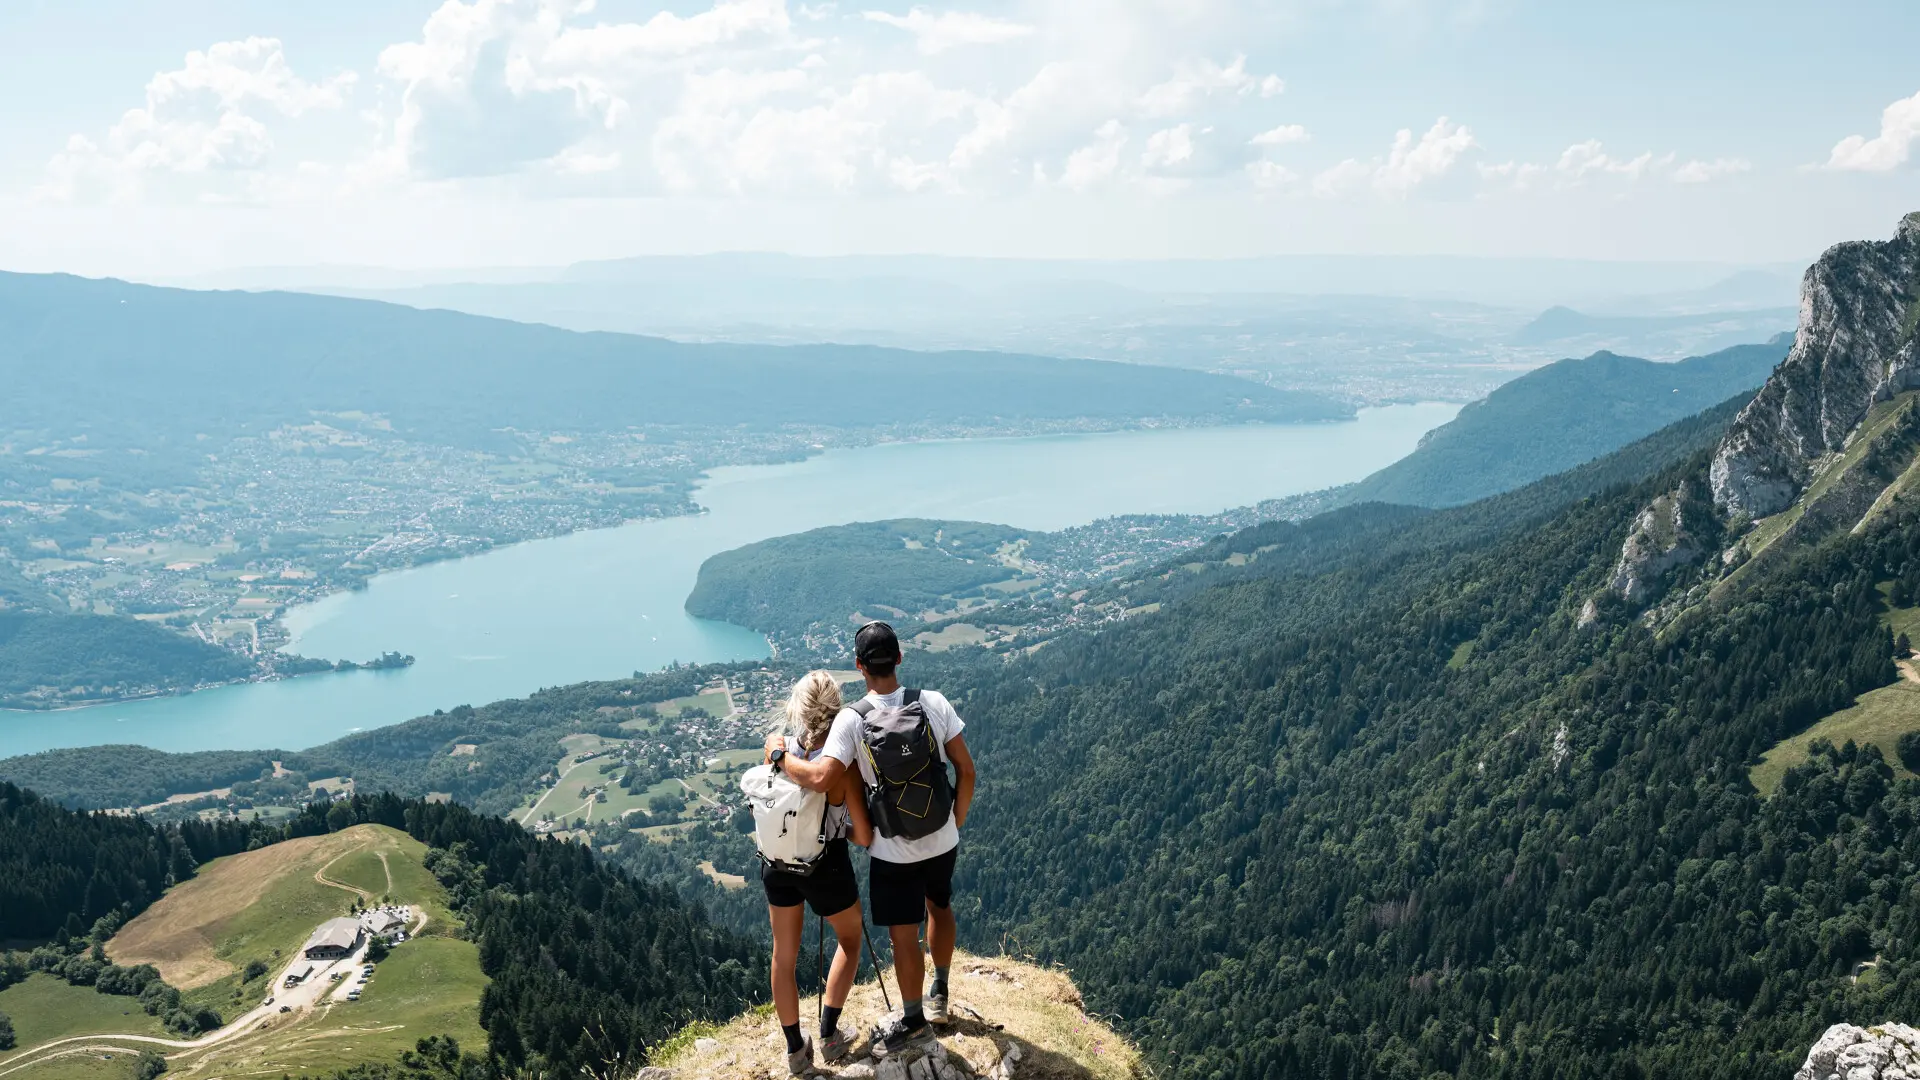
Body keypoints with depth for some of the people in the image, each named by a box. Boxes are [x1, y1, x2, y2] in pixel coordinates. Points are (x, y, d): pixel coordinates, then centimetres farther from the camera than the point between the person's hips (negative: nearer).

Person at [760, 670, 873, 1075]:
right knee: (849, 939, 25)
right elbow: (865, 837, -18)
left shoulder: (775, 744, -13)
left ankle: (796, 1051, 31)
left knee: (784, 954, 20)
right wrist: (840, 829, 3)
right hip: (826, 866, -3)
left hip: (778, 862, 3)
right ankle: (829, 1036, 26)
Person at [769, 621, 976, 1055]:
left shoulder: (853, 718, -20)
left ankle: (913, 1021, 32)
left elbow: (821, 778, -29)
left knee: (904, 936, 14)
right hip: (943, 841, 4)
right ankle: (938, 995, 46)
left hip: (895, 852, -4)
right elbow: (965, 769, -5)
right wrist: (957, 822, 10)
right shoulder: (934, 702, -11)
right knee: (940, 907, 29)